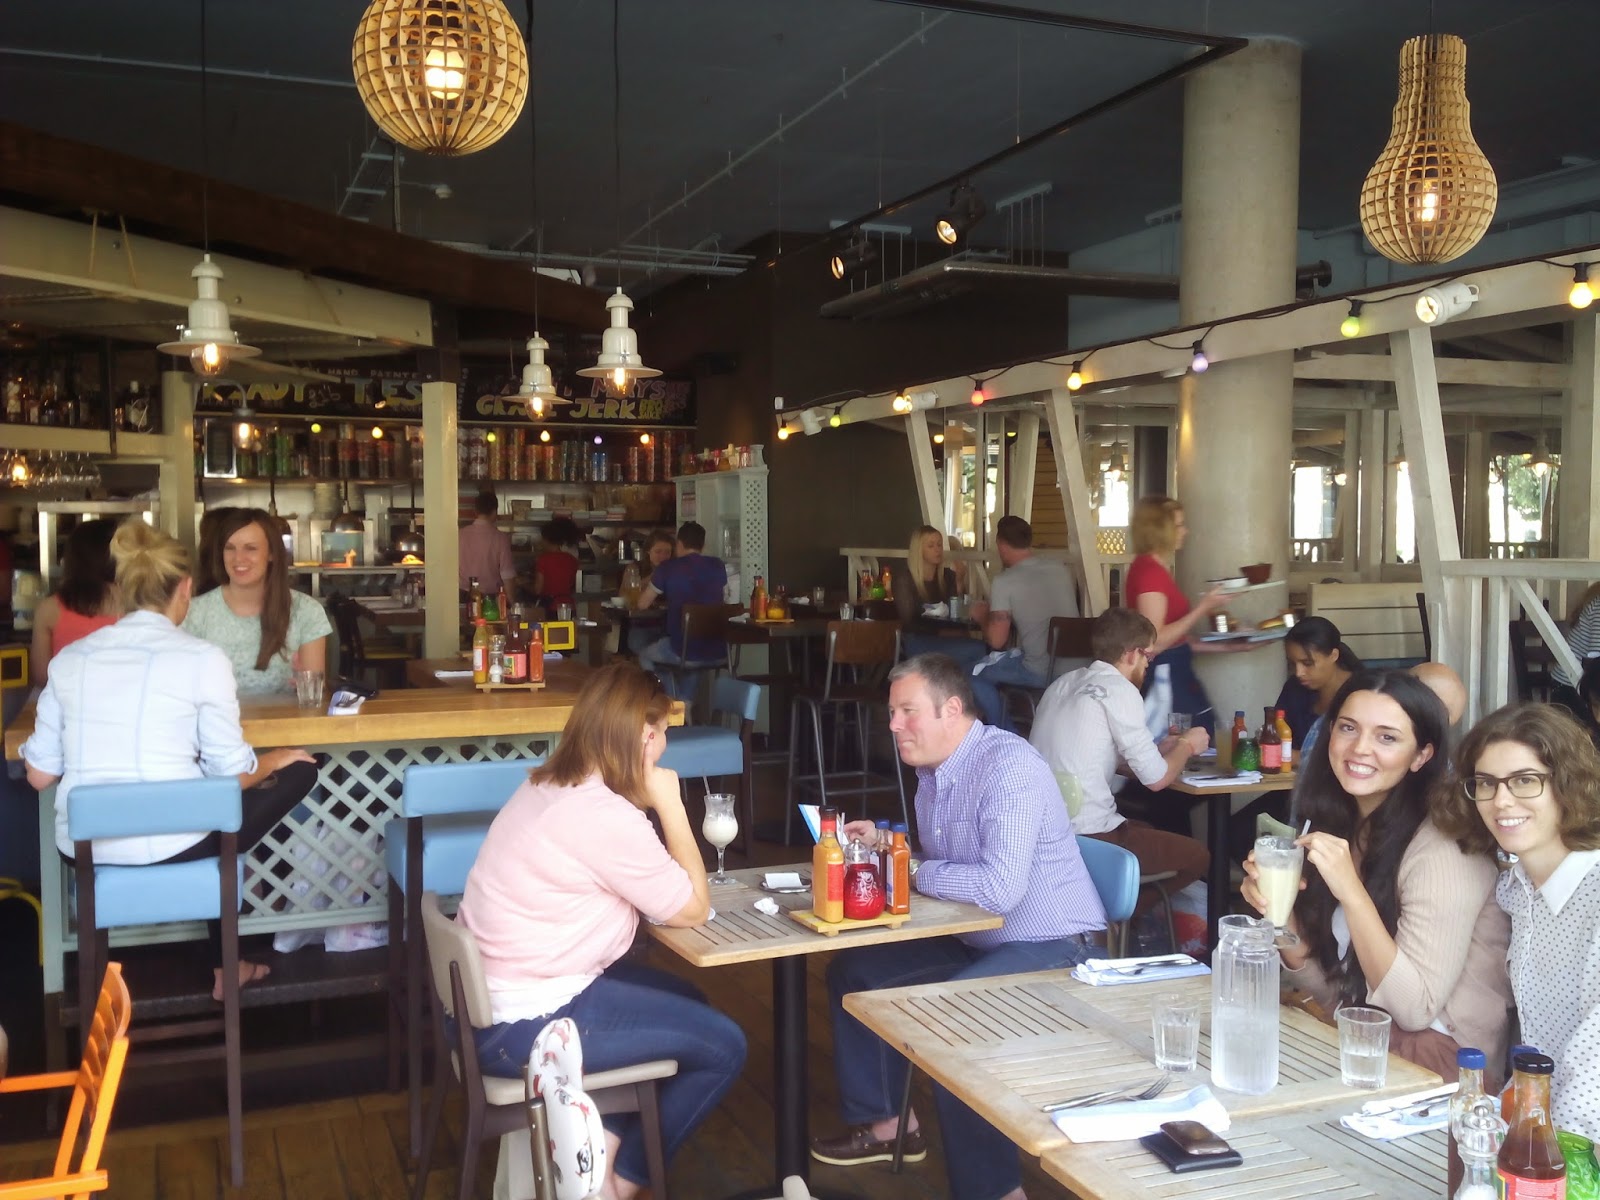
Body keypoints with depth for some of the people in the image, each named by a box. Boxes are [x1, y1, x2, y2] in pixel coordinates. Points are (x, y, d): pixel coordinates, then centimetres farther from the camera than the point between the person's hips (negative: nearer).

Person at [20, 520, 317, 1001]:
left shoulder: (68, 658, 6)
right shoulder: (203, 658, -8)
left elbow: (40, 775, 8)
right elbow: (233, 775, -5)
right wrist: (276, 759, 16)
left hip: (82, 849, 6)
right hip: (171, 846, -6)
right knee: (298, 770, 15)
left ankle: (223, 963, 31)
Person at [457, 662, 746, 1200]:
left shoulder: (545, 787, 5)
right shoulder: (606, 815, -25)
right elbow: (693, 909, -13)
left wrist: (649, 806, 2)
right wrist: (669, 804, -10)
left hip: (489, 996, 10)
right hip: (522, 1027, -10)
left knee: (687, 1003, 21)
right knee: (722, 1045, 1)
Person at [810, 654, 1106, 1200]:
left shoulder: (1010, 765, -25)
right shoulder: (931, 769, 5)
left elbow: (1000, 888, -34)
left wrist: (913, 872, -20)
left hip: (1052, 946, -10)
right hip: (975, 939, 10)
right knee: (854, 973, 10)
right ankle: (885, 1121, 24)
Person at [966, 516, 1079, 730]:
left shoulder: (1004, 581, -11)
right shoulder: (1061, 569, 7)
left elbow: (996, 641, -12)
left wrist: (982, 617, 9)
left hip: (1040, 673, -7)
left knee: (975, 674, 14)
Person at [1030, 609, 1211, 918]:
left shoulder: (1066, 683, 11)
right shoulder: (1118, 689, -12)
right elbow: (1156, 778, -8)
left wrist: (1159, 749, 24)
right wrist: (1186, 746, 11)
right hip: (1087, 837, -8)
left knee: (1154, 832, 30)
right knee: (1197, 856, 12)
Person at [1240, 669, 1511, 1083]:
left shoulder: (1441, 845, -17)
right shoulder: (1336, 827, 4)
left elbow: (1416, 1010, -20)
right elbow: (1333, 990, 7)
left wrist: (1352, 894, -28)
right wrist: (1281, 916, -11)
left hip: (1440, 1056, -6)